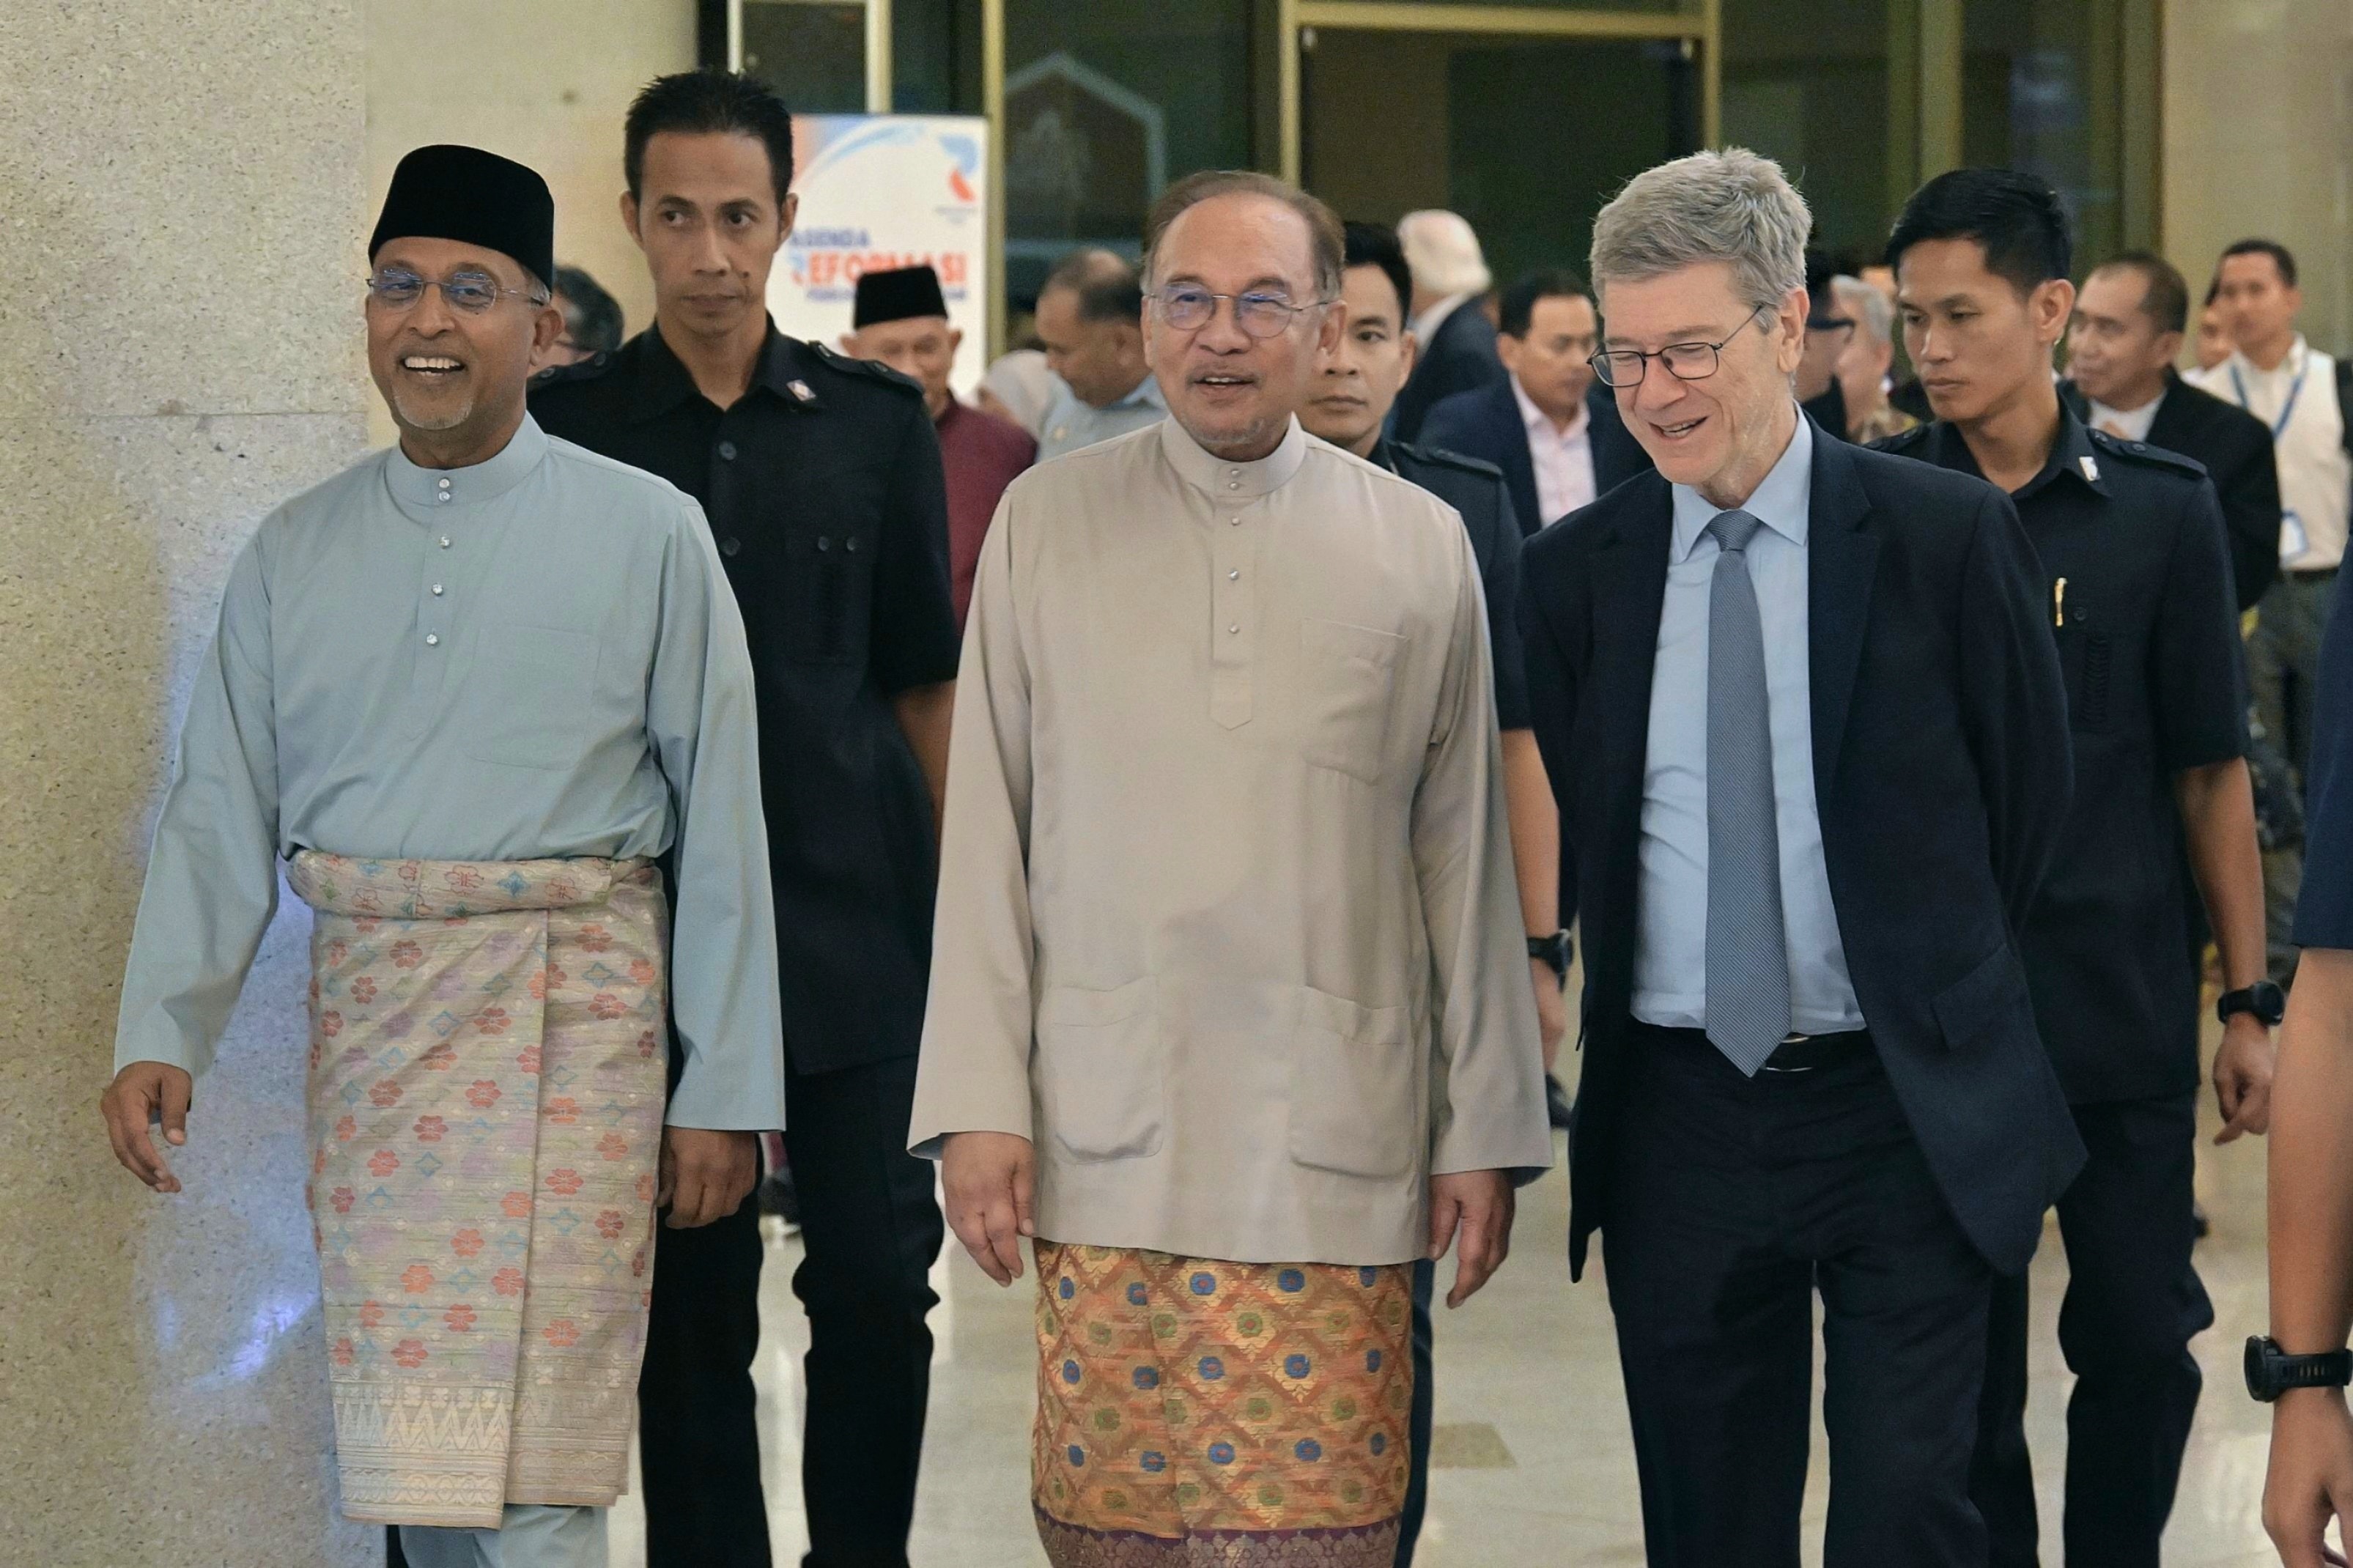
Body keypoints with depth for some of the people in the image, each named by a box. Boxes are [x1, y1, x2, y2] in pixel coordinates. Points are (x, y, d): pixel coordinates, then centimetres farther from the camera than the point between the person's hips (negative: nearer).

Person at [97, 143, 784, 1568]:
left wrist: (728, 1090, -4)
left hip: (567, 1014, -4)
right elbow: (222, 810, 9)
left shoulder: (647, 532, -1)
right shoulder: (297, 551, 9)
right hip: (368, 1010, 4)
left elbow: (722, 816, -1)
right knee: (407, 1446, 7)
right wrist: (159, 1033, -3)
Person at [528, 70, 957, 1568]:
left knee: (881, 1285, 1)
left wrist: (967, 902, 3)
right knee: (693, 1306, 6)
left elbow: (925, 683, 8)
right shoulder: (566, 428, 1)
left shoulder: (876, 421, 4)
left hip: (860, 927, 1)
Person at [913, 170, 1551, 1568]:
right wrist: (978, 1103, 0)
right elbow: (988, 836, 6)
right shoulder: (1046, 522, 6)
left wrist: (1485, 1131, 8)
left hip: (1337, 1136, 0)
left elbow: (1465, 853, 9)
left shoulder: (1419, 545, 6)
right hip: (1103, 1125, 0)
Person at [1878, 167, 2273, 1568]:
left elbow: (2210, 772, 4)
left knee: (2143, 1341, 4)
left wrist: (2251, 1000, 2)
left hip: (2124, 1008, 0)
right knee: (1961, 1361, 7)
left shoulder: (2161, 508, 0)